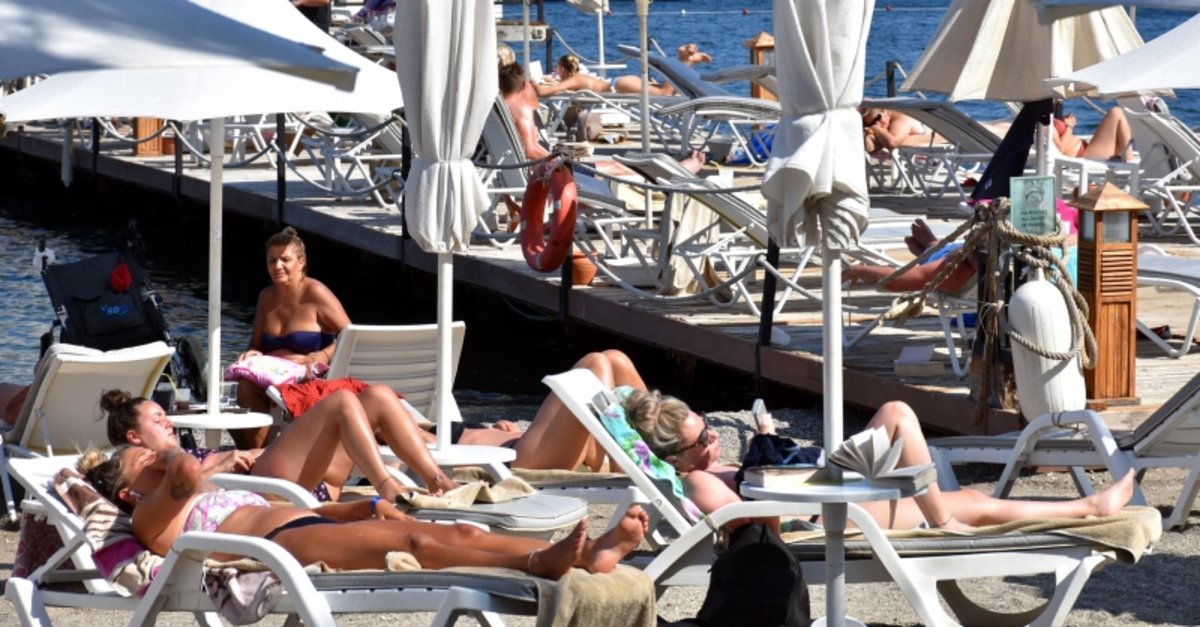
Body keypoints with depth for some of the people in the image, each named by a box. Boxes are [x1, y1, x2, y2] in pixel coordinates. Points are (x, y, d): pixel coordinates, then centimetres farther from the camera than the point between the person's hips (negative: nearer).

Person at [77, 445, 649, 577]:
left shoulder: (213, 494, 38)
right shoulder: (151, 517, 11)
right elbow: (186, 475, -13)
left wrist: (367, 506, 22)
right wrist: (173, 465, 9)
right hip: (282, 547, -8)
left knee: (457, 534, -15)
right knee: (413, 541, -32)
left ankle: (587, 553, -32)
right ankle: (536, 564, -53)